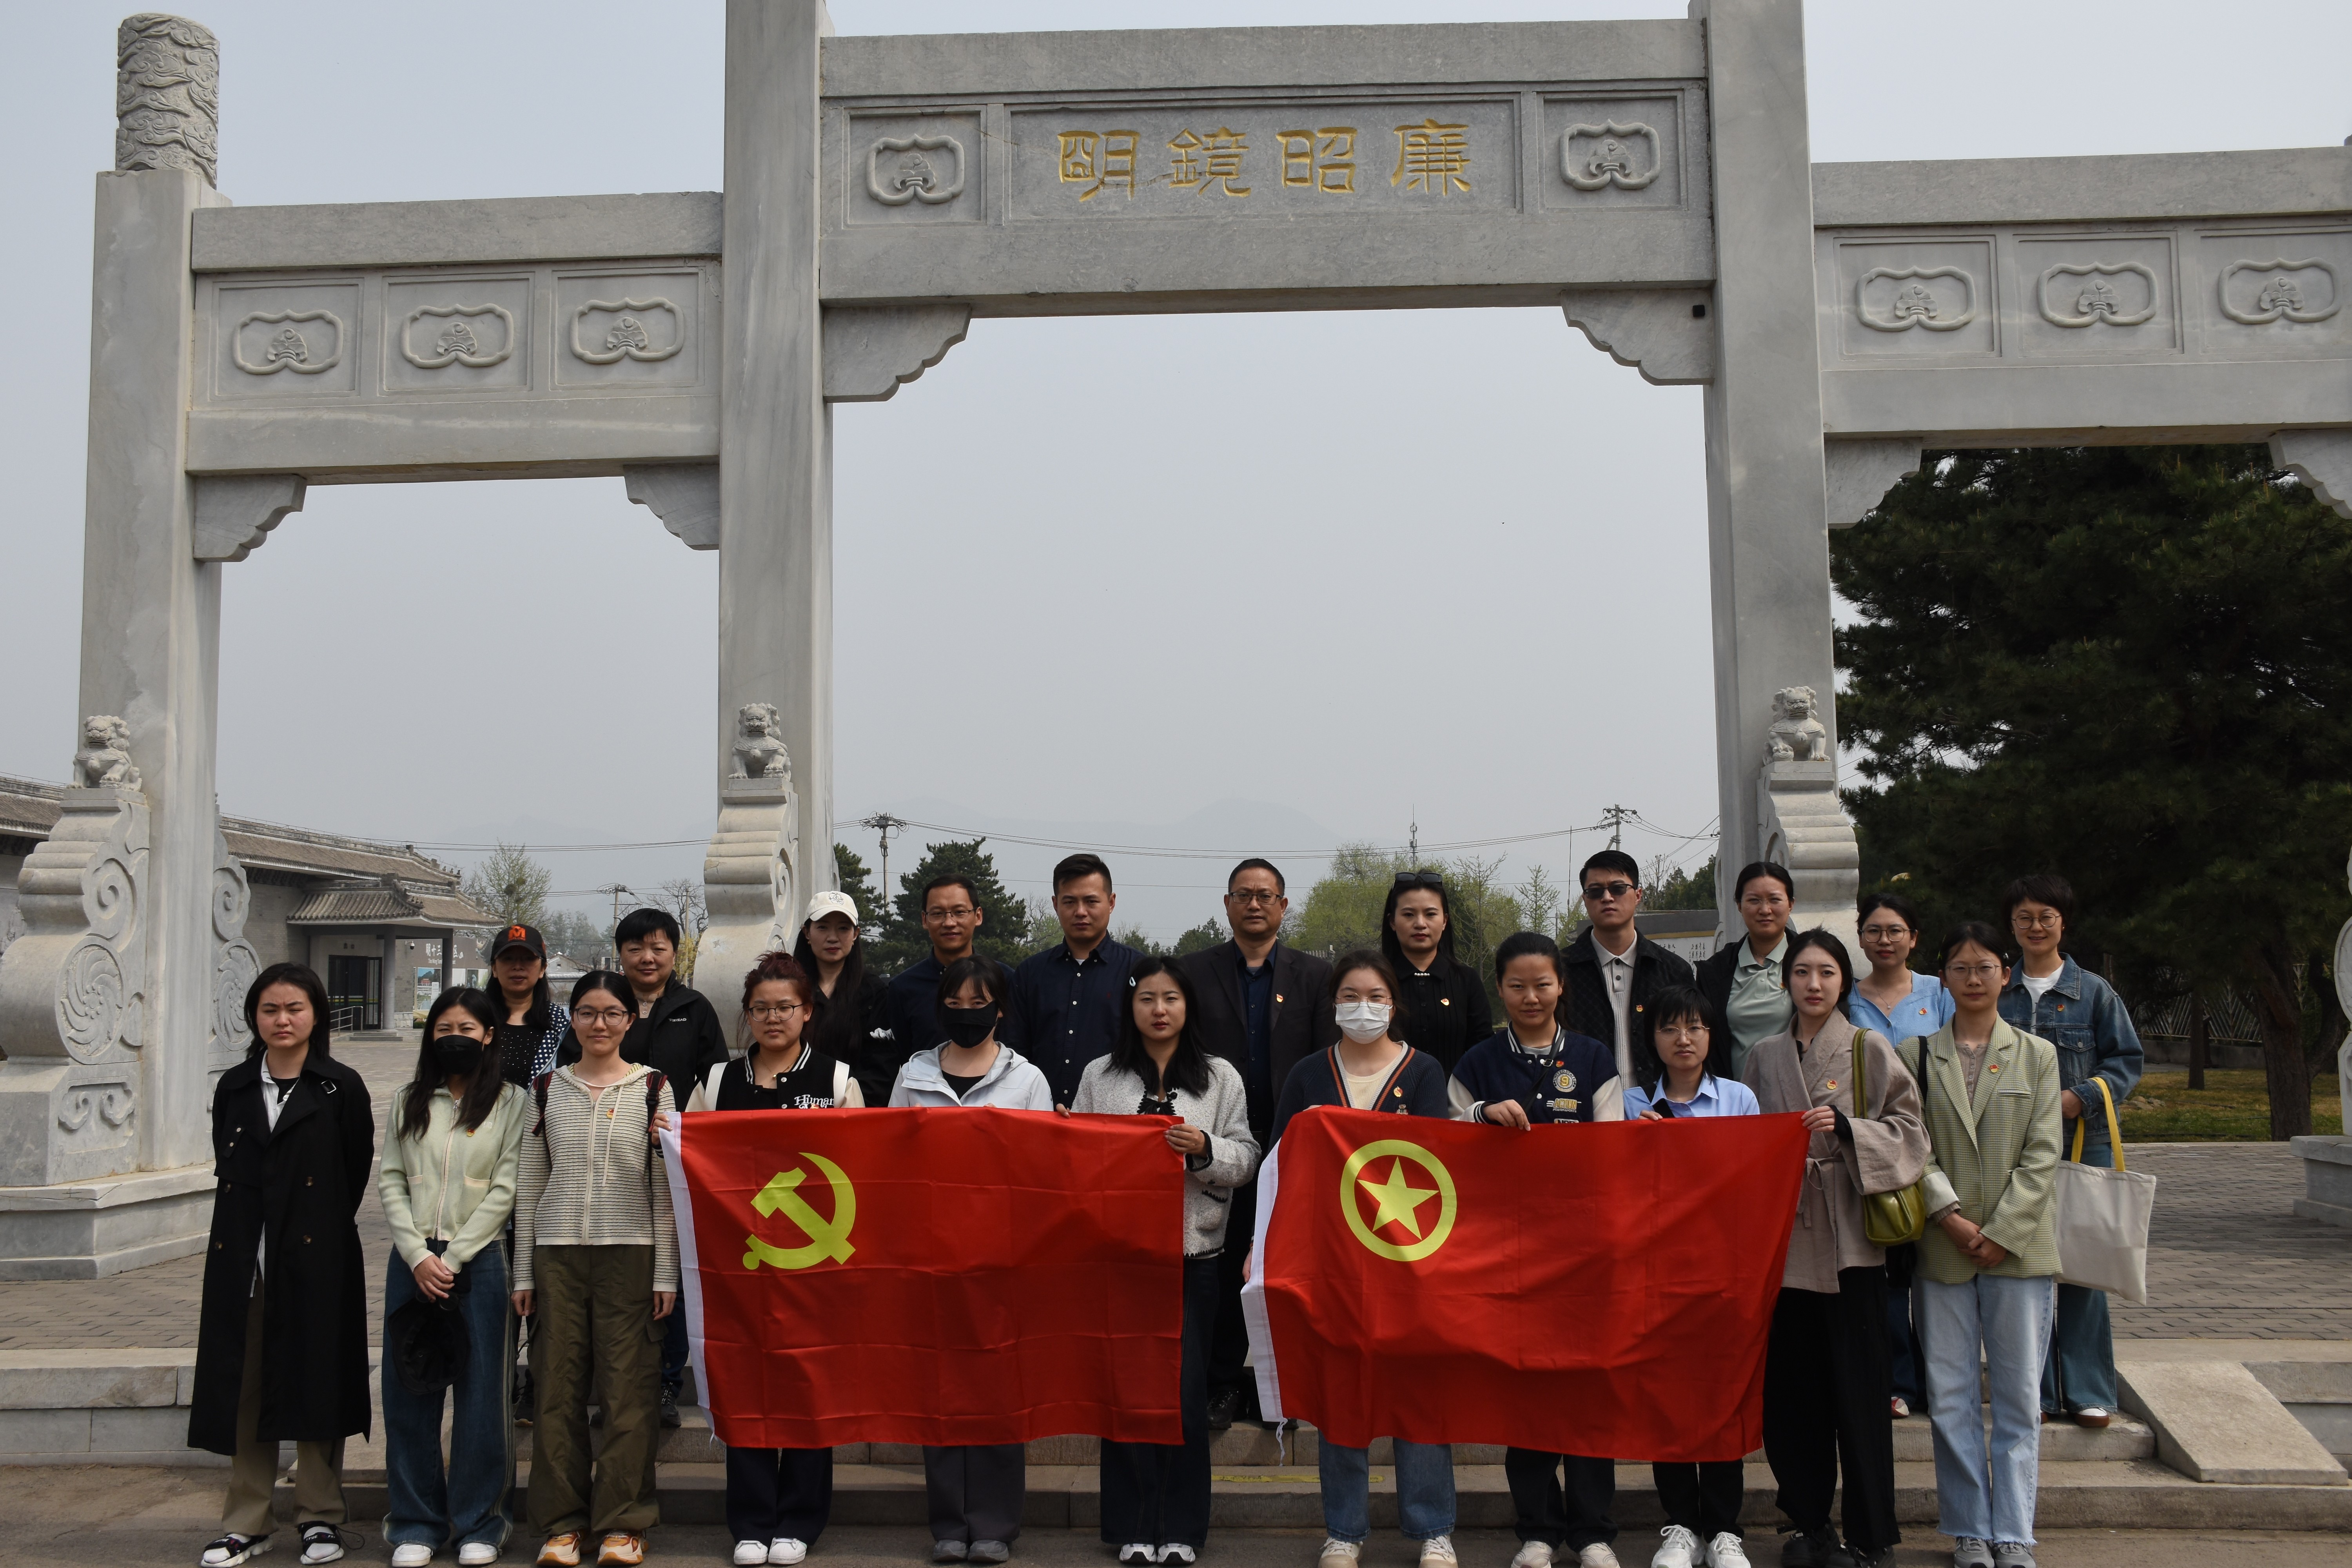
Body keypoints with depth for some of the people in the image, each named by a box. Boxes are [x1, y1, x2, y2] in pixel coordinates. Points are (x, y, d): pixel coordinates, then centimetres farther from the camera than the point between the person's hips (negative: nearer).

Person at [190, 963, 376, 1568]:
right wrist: (244, 1233, 7)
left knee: (314, 1379, 3)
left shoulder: (341, 1087, -1)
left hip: (316, 1257, -3)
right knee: (244, 1385, 6)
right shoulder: (233, 1088, 10)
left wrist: (321, 1230, 3)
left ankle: (320, 1517, 14)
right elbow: (228, 1171, 14)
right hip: (244, 1258, 3)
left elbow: (357, 1171, 1)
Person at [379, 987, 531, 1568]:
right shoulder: (408, 1101, 12)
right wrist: (418, 1257, -6)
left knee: (482, 1393, 1)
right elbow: (390, 1182, 6)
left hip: (480, 1260, -3)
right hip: (412, 1262, 3)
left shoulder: (512, 1102, 2)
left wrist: (454, 1258, -10)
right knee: (409, 1393, 5)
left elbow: (506, 1189, -4)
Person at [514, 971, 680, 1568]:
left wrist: (666, 1274, -3)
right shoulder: (548, 1089, 10)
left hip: (631, 1251, -2)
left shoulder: (655, 1088, 3)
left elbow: (666, 1187, 2)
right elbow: (529, 1185, 12)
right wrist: (523, 1272, 8)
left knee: (629, 1387, -2)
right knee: (558, 1386, 3)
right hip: (557, 1253, 2)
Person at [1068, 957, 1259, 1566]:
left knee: (1186, 1386, 0)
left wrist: (1205, 1148, -14)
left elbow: (1246, 1159, 4)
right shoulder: (1099, 1076, 10)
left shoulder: (1220, 1076, 8)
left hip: (1192, 1250, -1)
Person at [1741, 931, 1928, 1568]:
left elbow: (1908, 1129, -4)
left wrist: (1845, 1128, -18)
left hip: (1849, 1236, -3)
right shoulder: (1765, 1057, 12)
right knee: (1790, 1387, 5)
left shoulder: (1868, 1049, 2)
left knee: (1857, 1389, -2)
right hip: (1785, 1235, 4)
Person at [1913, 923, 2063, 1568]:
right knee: (1951, 1398, 3)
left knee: (2018, 1397, 4)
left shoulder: (2037, 1055, 7)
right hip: (1944, 1249, 0)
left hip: (2019, 1247, 0)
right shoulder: (1919, 1055, 6)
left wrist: (2001, 1234, -9)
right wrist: (1950, 1216, -13)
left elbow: (2042, 1156, 0)